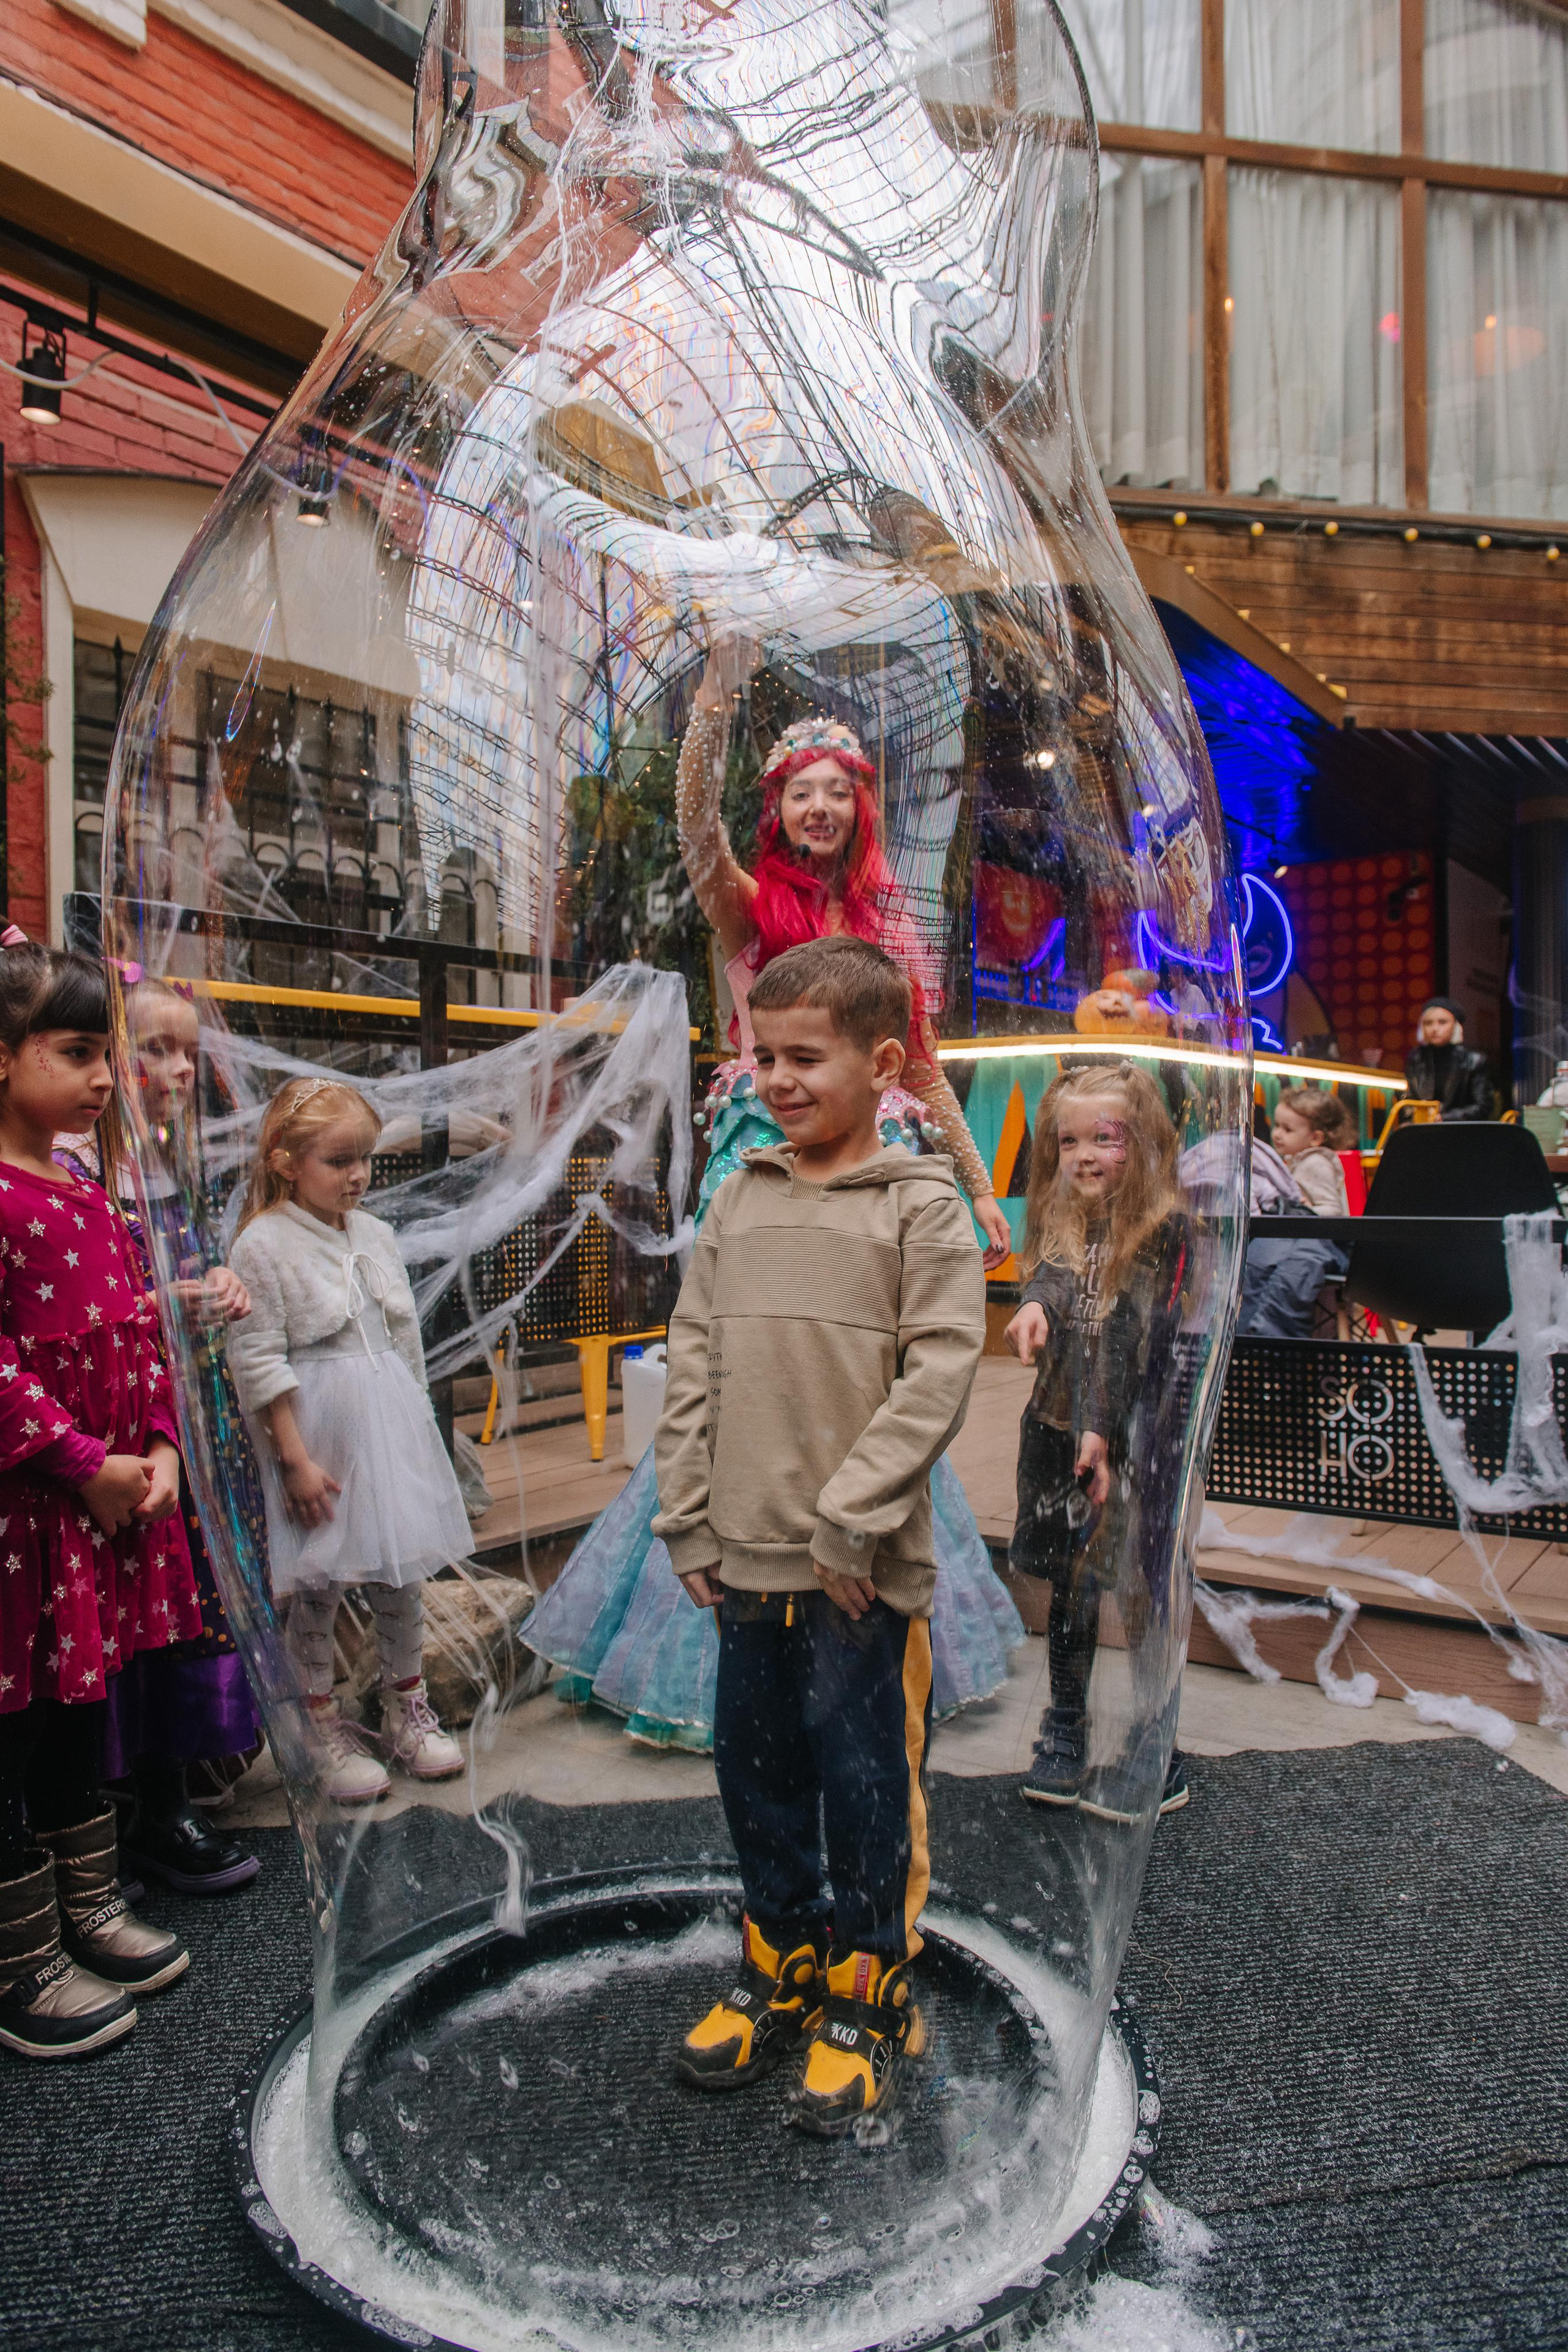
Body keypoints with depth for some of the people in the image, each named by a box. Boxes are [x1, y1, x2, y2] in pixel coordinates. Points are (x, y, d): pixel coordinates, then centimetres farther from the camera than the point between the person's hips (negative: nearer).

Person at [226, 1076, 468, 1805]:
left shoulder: (375, 1235, 7)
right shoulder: (262, 1244, -11)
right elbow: (257, 1362, -13)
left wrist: (414, 1429, 15)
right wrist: (295, 1458, -14)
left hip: (391, 1424, 6)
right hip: (319, 1430, -5)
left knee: (401, 1573, 13)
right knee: (318, 1585, 5)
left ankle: (408, 1707, 31)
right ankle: (324, 1727, 24)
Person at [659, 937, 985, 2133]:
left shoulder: (922, 1205, -7)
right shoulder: (739, 1200, 7)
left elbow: (939, 1373, -13)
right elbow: (694, 1363, 8)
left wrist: (851, 1519, -16)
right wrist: (689, 1518, 4)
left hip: (864, 1572, -5)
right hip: (744, 1562, 5)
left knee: (867, 1786, 9)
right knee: (757, 1770, 18)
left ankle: (865, 1996, 32)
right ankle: (782, 1964, 41)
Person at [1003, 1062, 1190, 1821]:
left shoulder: (1162, 1230, -9)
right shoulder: (1059, 1222, 9)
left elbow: (1140, 1341, -13)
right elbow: (1047, 1274, -8)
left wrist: (1105, 1433, -16)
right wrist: (1036, 1304, -31)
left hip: (1130, 1437, -5)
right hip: (1057, 1426, 5)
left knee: (1136, 1589, 1)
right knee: (1068, 1588, 14)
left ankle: (1155, 1756, 15)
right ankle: (1065, 1731, 29)